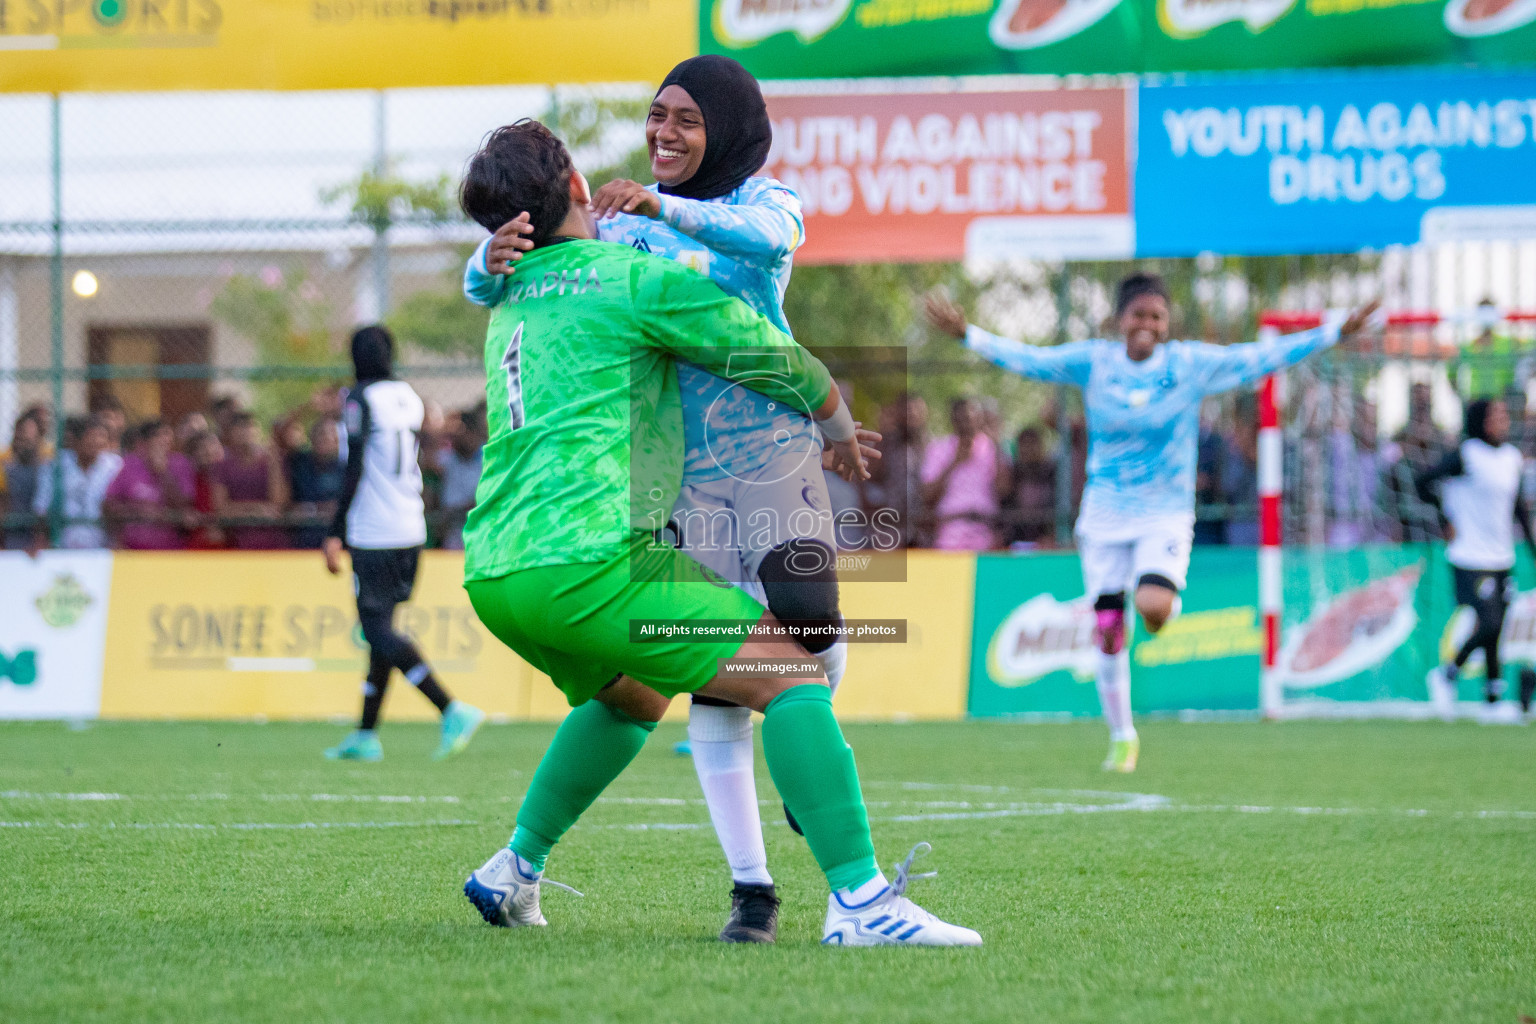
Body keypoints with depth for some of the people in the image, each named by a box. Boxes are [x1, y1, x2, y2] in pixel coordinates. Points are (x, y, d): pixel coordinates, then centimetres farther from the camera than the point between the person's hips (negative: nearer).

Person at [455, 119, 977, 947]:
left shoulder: (510, 306, 23)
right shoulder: (633, 277, 0)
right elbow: (781, 364, 5)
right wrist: (842, 434, 24)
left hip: (491, 572, 9)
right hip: (587, 561, -9)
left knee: (631, 696, 34)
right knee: (792, 669, -6)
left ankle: (515, 871, 32)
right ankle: (858, 900, -17)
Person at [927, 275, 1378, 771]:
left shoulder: (1192, 364, -4)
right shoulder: (1093, 362, -1)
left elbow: (1262, 357, -3)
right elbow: (1025, 358, 2)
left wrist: (1336, 333, -8)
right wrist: (966, 333, -8)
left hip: (1166, 515, -2)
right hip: (1105, 515, 2)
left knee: (1154, 607, -28)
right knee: (1107, 631, 1)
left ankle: (1164, 601, 10)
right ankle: (1122, 736, 18)